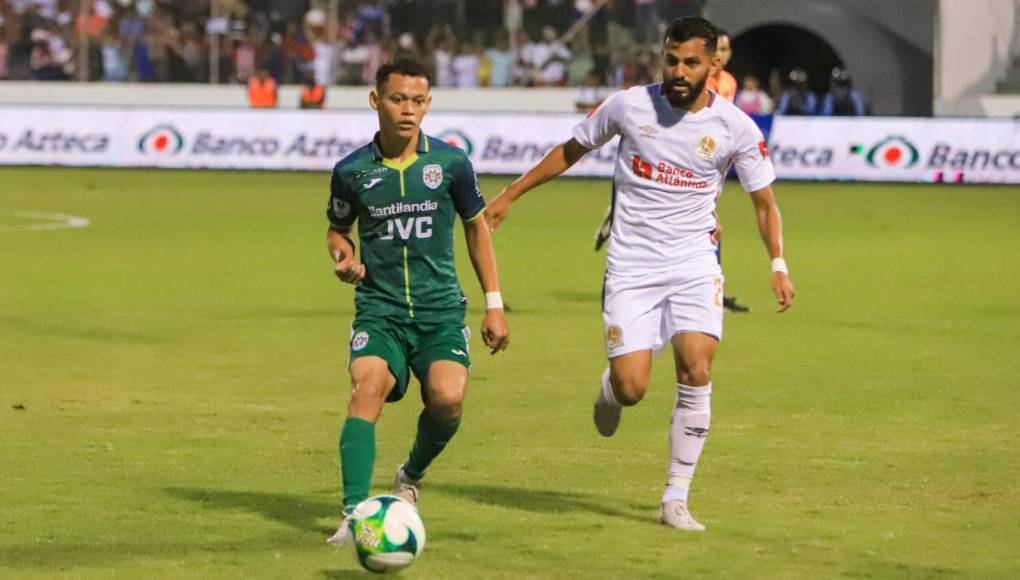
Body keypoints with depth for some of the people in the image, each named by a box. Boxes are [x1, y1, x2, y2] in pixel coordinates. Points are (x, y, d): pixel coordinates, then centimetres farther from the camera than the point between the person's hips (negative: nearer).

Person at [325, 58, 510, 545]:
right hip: (379, 309, 0)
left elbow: (476, 228, 14)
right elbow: (337, 228, 19)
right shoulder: (352, 171, 1)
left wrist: (494, 304, 11)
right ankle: (354, 514, -29)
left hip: (440, 308, 0)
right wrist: (343, 256, -4)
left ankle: (412, 476, 11)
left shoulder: (451, 163, 1)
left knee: (448, 397, -22)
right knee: (368, 387, -26)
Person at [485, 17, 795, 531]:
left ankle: (676, 499, -6)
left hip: (695, 266, 1)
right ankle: (610, 388, 30)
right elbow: (571, 150, 12)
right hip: (632, 268, 0)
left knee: (697, 372, -18)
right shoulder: (630, 106, -4)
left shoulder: (734, 127, -4)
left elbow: (765, 203, 5)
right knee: (631, 388, -11)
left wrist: (778, 264, -11)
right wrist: (510, 195, 14)